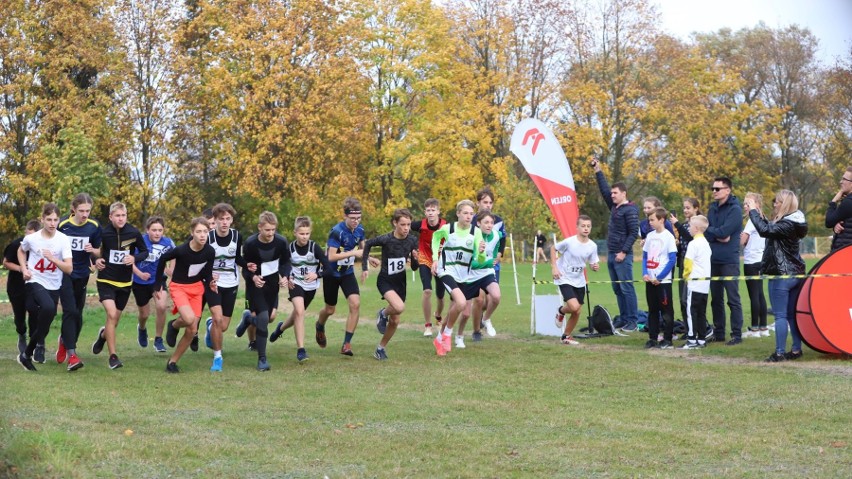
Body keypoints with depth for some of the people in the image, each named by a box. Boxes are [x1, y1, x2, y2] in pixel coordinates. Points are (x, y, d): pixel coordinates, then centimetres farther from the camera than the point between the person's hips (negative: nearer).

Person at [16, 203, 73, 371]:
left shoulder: (63, 240, -10)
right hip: (35, 282, -3)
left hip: (54, 286, 3)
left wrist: (53, 258, -27)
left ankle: (27, 354, 30)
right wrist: (24, 269, 1)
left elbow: (69, 268, -13)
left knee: (43, 326, 7)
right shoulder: (31, 238, -9)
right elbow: (21, 251, 15)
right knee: (48, 307, -32)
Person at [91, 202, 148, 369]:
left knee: (116, 318, 13)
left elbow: (144, 252, 2)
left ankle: (103, 335, 50)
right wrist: (96, 261, -17)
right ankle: (113, 356, -12)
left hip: (125, 282, 3)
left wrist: (135, 258, -18)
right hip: (106, 280, -3)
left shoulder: (134, 233, -10)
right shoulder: (103, 233, -12)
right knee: (111, 314, -20)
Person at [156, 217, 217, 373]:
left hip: (197, 287, 5)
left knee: (192, 331, 2)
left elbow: (207, 272, 2)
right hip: (179, 287, -5)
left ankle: (173, 361, 18)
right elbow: (163, 259, -7)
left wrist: (210, 283, -21)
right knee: (189, 319, -29)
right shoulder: (181, 250, -25)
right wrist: (158, 283, -2)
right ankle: (173, 325, 6)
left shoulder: (210, 252, -13)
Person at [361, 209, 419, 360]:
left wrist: (415, 259, -23)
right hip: (385, 281, -5)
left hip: (400, 282, 5)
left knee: (395, 321, 8)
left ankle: (381, 348, 29)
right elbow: (368, 244, -1)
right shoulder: (386, 239, -20)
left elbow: (414, 268, 0)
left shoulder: (412, 241, -8)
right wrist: (364, 267, -1)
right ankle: (383, 313, 3)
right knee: (400, 307, -31)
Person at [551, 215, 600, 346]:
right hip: (565, 279, -5)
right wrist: (554, 267, -11)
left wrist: (595, 267, -19)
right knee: (574, 307, -21)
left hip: (579, 281, 5)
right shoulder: (569, 242, -18)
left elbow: (593, 264, 5)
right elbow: (553, 248, -3)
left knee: (577, 312, 6)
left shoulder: (592, 246, -6)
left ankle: (566, 336, 27)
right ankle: (561, 311, 14)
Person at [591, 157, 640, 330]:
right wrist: (598, 171, 19)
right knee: (617, 289, 10)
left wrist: (623, 252, -18)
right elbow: (604, 190, 22)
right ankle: (624, 319, 14)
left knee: (626, 288, -8)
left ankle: (632, 321, -6)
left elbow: (634, 233, -15)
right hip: (611, 254, 9)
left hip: (622, 256, -9)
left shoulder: (630, 210, -10)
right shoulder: (614, 207, 14)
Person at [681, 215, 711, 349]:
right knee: (701, 312, 11)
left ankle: (692, 340, -9)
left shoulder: (693, 244, -13)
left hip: (695, 281, -9)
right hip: (705, 282, 9)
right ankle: (702, 339, 12)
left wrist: (686, 275, 2)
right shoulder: (706, 243, 14)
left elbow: (688, 262, -15)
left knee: (691, 311, -6)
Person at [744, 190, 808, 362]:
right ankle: (796, 349, 17)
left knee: (780, 315, -6)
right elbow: (770, 228, 21)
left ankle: (780, 353, -4)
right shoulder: (793, 222, 12)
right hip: (796, 274, 9)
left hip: (781, 275, -9)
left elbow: (765, 230, -29)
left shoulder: (787, 224, -18)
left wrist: (753, 211, -18)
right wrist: (757, 213, 11)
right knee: (793, 314, 13)